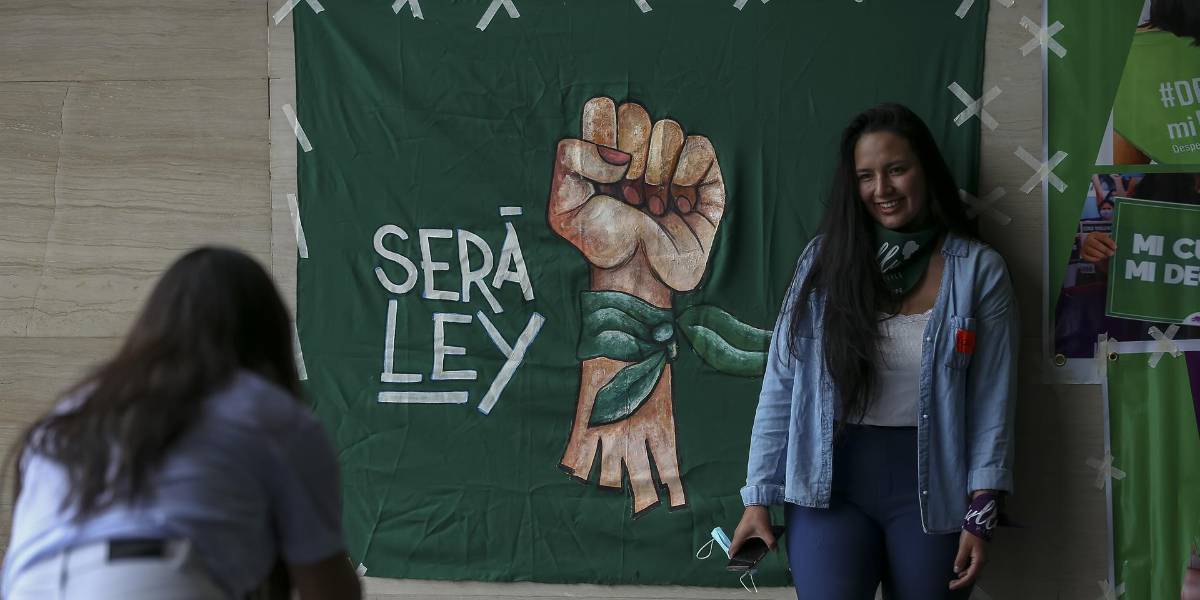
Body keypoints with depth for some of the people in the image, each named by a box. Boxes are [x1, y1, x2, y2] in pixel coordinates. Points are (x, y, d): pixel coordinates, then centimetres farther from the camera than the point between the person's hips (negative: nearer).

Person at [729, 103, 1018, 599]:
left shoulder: (978, 271, -1)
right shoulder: (825, 260, 2)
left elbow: (992, 402, -3)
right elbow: (780, 385, 2)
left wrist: (980, 515, -8)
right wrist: (758, 497, -1)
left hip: (930, 484, 0)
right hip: (830, 482, 1)